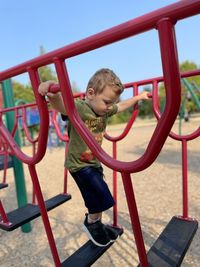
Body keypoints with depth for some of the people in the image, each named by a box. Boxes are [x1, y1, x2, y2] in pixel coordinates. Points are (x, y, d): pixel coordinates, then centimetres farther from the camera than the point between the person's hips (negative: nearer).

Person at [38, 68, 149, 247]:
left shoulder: (105, 110, 0)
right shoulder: (78, 108, -24)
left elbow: (122, 105, 17)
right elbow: (60, 105, -44)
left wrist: (138, 97, 27)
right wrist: (53, 94, -66)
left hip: (94, 162, 8)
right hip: (79, 164, -8)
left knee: (99, 198, 17)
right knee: (100, 195, -4)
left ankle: (97, 224, 42)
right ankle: (91, 223, 26)